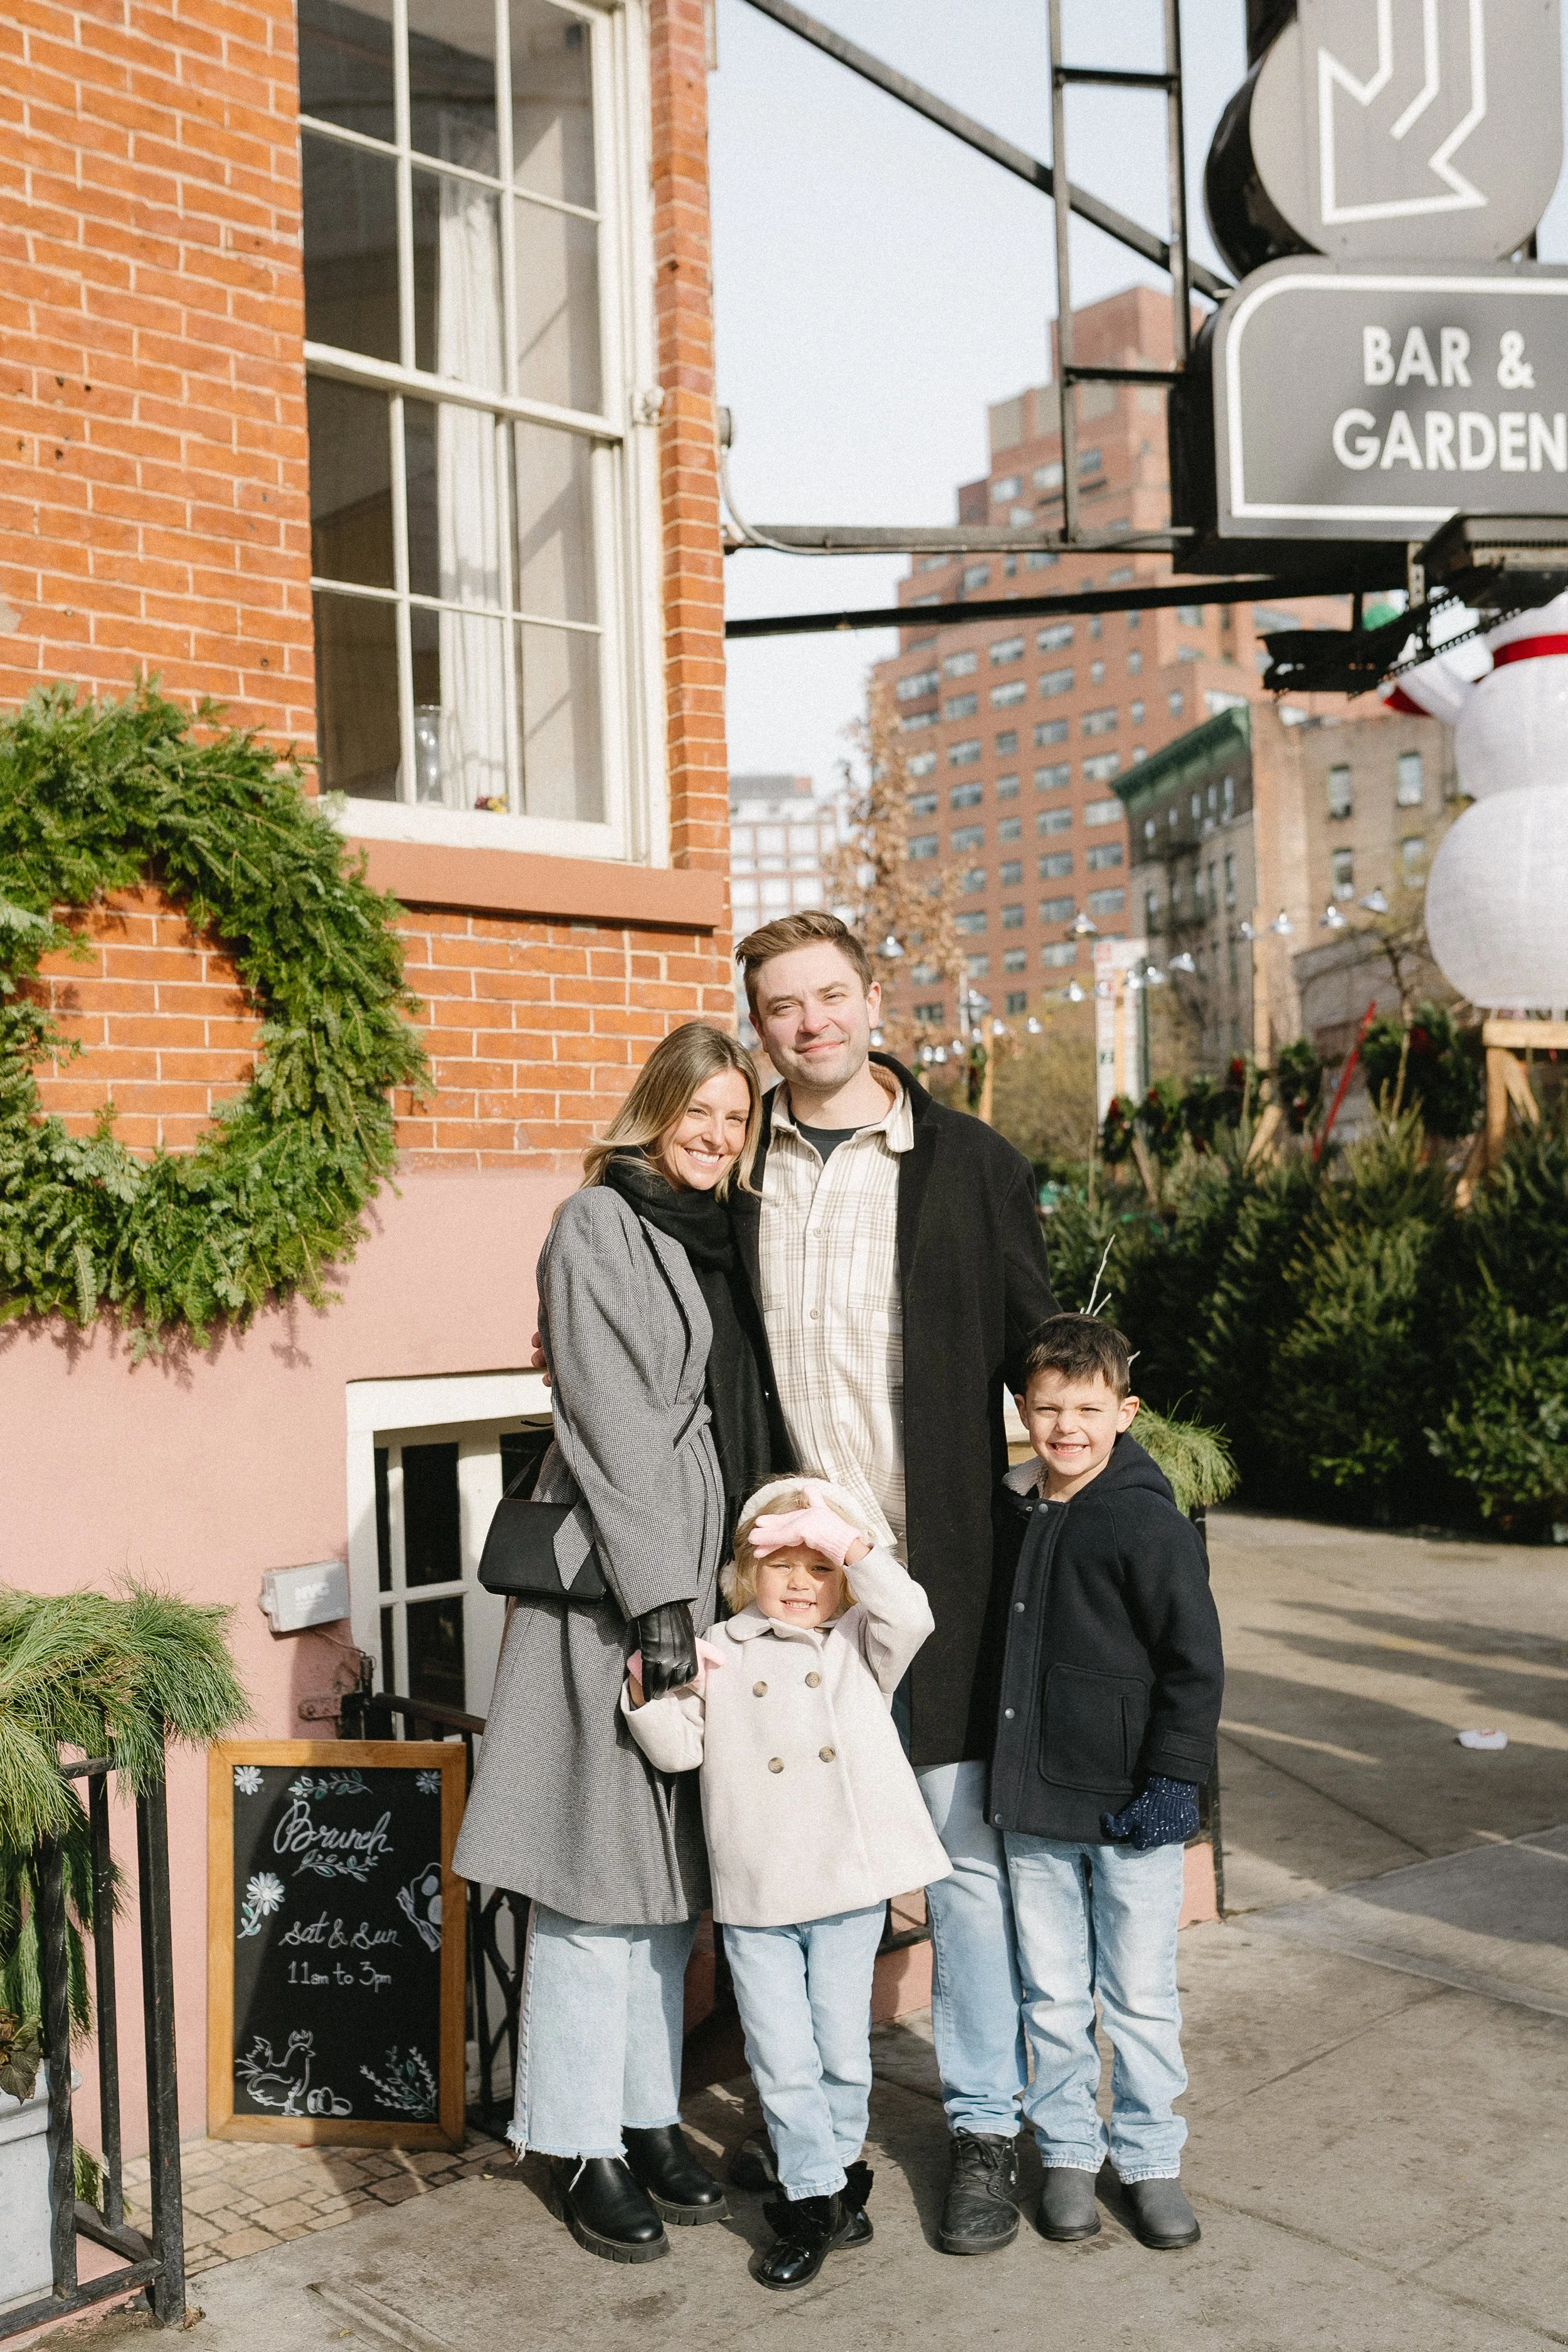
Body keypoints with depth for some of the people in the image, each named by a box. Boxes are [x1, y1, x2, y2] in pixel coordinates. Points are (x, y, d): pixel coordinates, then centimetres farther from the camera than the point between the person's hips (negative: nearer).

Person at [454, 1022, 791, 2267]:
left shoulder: (729, 1235, 14)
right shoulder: (598, 1224, -7)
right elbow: (610, 1418, -14)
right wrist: (658, 1599, -18)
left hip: (715, 1575, 7)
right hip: (616, 1576, -7)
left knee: (676, 1864, 14)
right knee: (601, 1861, 0)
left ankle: (653, 2115, 27)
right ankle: (583, 2147, 13)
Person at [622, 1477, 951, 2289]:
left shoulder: (860, 1644, 4)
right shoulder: (719, 1654, 4)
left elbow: (910, 1615, -17)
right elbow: (678, 1748, 0)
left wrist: (849, 1541, -20)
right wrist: (649, 1691, -17)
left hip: (848, 1889, 0)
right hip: (753, 1898, 0)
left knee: (843, 2050, 12)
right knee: (782, 2056, 6)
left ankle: (838, 2171, 34)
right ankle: (816, 2197, 21)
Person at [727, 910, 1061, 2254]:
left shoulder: (972, 1165, -1)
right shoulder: (737, 1167, 5)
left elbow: (1036, 1353, 3)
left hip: (931, 1570, -2)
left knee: (963, 1848, 4)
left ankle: (988, 2128, 21)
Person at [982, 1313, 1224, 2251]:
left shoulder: (1151, 1525, -14)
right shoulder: (1011, 1514, 5)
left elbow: (1196, 1664, -11)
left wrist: (1173, 1780, -14)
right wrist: (1000, 1763, 18)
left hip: (1133, 1808, -5)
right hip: (1033, 1803, 5)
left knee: (1140, 1996, 8)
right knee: (1052, 1993, 14)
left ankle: (1151, 2158, 27)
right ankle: (1068, 2151, 30)